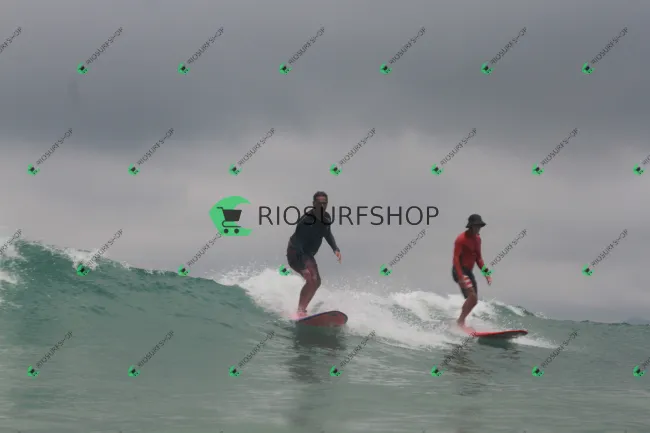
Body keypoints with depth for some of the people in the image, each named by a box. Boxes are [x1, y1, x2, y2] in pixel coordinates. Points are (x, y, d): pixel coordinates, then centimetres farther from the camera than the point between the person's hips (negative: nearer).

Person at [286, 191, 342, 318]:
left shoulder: (326, 218, -2)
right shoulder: (306, 220, -28)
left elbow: (327, 234, 19)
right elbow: (297, 242, -32)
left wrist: (335, 249, 3)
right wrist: (303, 266, -41)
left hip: (308, 255, 9)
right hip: (295, 254, -9)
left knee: (316, 282, 16)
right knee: (312, 279, -27)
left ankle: (302, 309, 27)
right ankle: (300, 311, -29)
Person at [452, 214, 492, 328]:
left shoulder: (477, 239, 11)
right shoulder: (461, 239, -14)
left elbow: (478, 258, 19)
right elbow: (456, 258, -20)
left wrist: (486, 273, 8)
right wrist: (460, 277, -29)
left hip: (469, 271, 9)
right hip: (460, 271, -9)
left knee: (474, 300, 7)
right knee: (472, 296, -22)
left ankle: (460, 321, 16)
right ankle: (461, 321, -18)